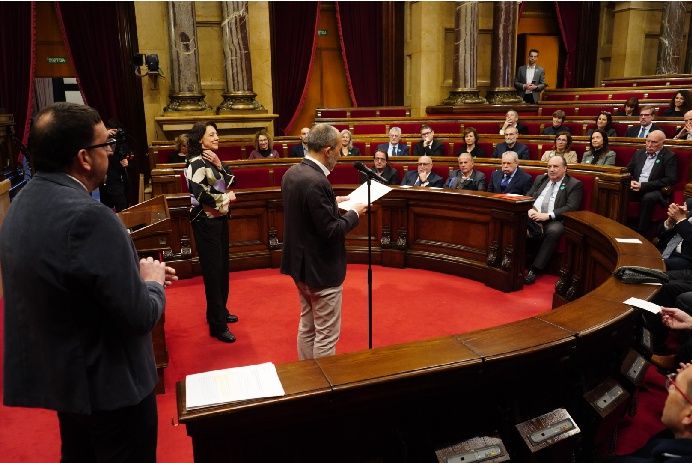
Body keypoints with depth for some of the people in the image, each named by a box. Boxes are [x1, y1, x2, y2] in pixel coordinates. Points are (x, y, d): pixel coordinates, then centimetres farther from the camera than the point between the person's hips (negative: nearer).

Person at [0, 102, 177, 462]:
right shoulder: (89, 217, -30)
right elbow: (140, 317, -27)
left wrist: (135, 273, 7)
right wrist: (151, 281, -8)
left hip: (60, 372, 9)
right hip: (108, 383, -9)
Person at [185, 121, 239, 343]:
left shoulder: (211, 160, 10)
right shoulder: (197, 163, -16)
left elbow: (229, 182, 5)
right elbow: (203, 196, -24)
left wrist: (219, 164, -8)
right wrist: (227, 197, -10)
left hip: (219, 218, 9)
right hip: (206, 221, -9)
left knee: (222, 266, 16)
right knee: (212, 270, -5)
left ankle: (220, 311, 32)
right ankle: (217, 325, 2)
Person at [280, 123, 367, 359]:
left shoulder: (291, 173, 2)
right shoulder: (316, 182, -26)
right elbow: (331, 231, -24)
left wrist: (332, 202, 10)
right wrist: (354, 213, -9)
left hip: (301, 263, 10)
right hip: (321, 269, -10)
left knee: (307, 326, 22)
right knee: (327, 335, 5)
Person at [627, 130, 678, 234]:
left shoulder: (670, 157, 1)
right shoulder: (639, 153, 18)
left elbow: (671, 179, -10)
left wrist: (643, 185, -17)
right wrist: (631, 181, -7)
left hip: (655, 191, -4)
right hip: (636, 188, 5)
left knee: (648, 197, -37)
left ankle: (641, 232, -28)